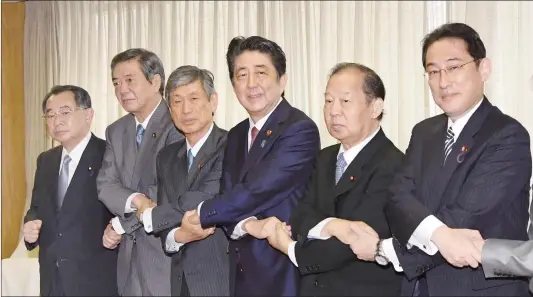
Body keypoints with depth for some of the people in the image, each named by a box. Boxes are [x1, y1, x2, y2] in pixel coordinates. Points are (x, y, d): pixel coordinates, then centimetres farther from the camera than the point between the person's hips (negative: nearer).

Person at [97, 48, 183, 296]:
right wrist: (136, 200, -19)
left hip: (168, 251, -6)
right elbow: (105, 185, 3)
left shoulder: (178, 124, -11)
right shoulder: (116, 131, 12)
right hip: (130, 254, 6)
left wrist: (120, 224, -8)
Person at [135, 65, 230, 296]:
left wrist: (147, 215, -6)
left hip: (222, 278, -5)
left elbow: (204, 201, -21)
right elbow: (165, 221, 5)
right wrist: (179, 236, -18)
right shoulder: (166, 157, 9)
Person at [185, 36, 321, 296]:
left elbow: (255, 192, -22)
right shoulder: (235, 136, 10)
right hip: (240, 270, 6)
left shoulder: (300, 130, -16)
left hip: (282, 272, -6)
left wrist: (200, 214, -9)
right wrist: (243, 225, -19)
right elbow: (228, 198, 3)